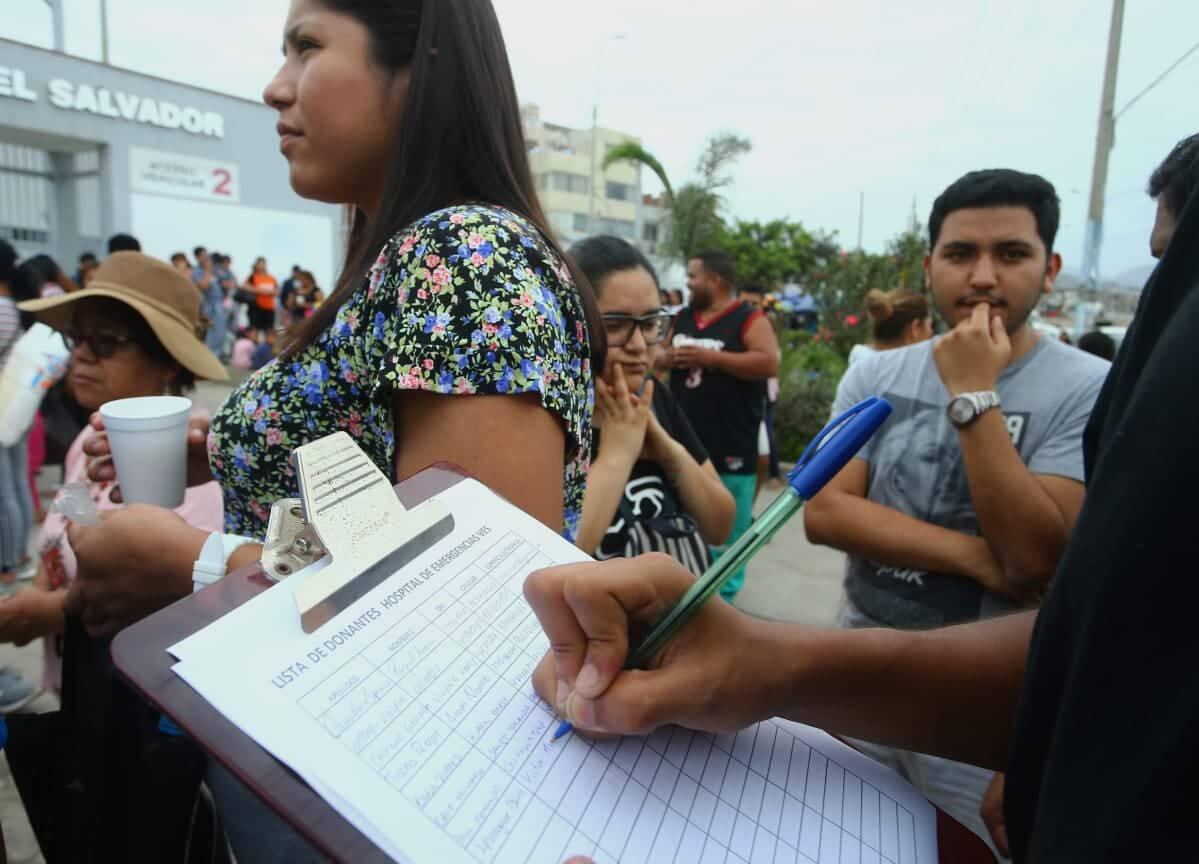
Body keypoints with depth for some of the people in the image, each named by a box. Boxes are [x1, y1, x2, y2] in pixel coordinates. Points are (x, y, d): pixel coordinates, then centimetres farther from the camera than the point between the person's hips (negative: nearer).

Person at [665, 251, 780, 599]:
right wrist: (667, 358, -5)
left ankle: (723, 589, 16)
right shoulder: (682, 319, 12)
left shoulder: (749, 319, -8)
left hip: (730, 443, -6)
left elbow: (769, 364, -20)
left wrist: (711, 357, -21)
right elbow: (660, 355, 20)